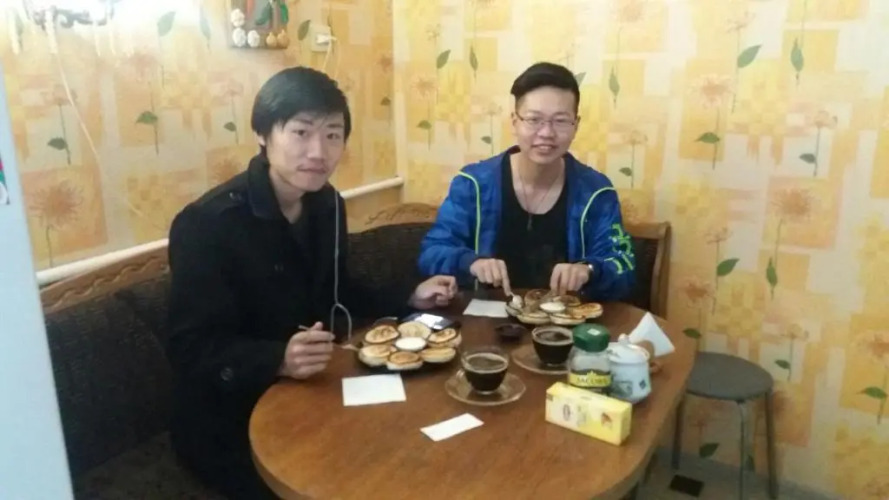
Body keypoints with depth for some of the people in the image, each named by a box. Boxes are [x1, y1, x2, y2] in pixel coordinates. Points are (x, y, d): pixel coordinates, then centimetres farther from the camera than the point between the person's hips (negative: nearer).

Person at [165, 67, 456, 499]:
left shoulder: (328, 205, 0)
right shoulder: (205, 225, -22)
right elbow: (192, 351, -23)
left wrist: (409, 300, 3)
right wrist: (279, 361, -39)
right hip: (229, 425, -6)